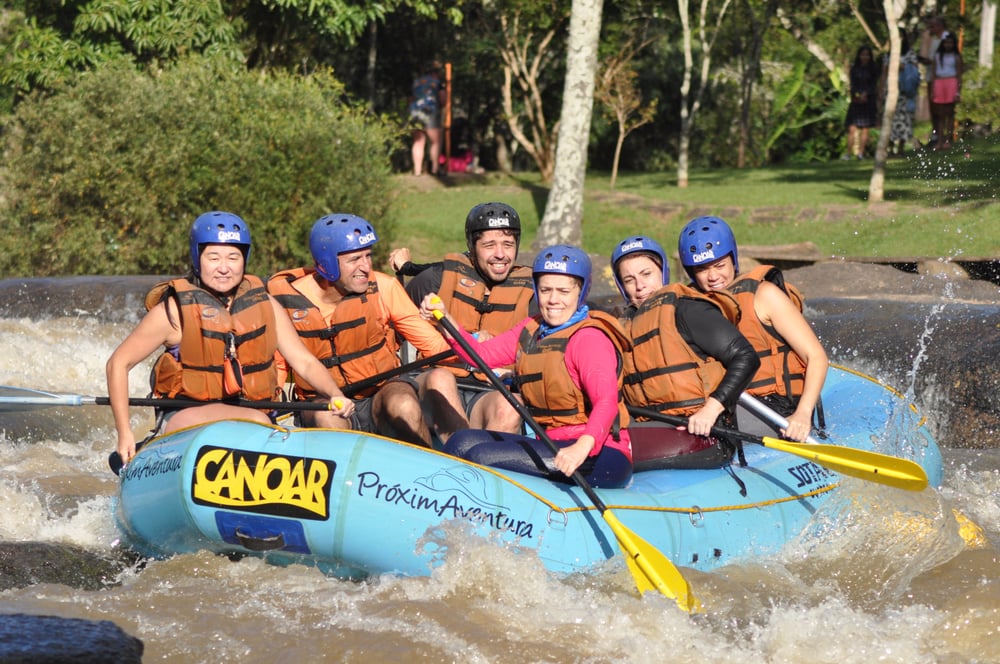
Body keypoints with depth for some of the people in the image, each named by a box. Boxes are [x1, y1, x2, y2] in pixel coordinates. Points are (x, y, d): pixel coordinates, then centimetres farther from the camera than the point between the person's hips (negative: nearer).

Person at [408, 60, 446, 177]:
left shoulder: (416, 82, 18)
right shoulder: (436, 82, 3)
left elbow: (411, 99, 18)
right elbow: (443, 100, -1)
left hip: (414, 112, 5)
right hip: (430, 113, -5)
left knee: (418, 142, 6)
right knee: (435, 142, 3)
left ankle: (417, 169, -1)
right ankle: (435, 168, -1)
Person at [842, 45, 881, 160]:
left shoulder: (873, 69, 6)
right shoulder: (854, 69, 8)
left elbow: (874, 85, 0)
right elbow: (852, 85, 2)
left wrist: (865, 94, -16)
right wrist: (857, 95, -16)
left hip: (869, 100, 0)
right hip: (856, 100, 0)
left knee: (865, 128, -5)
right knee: (852, 128, -9)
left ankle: (861, 152, -5)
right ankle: (849, 153, -8)